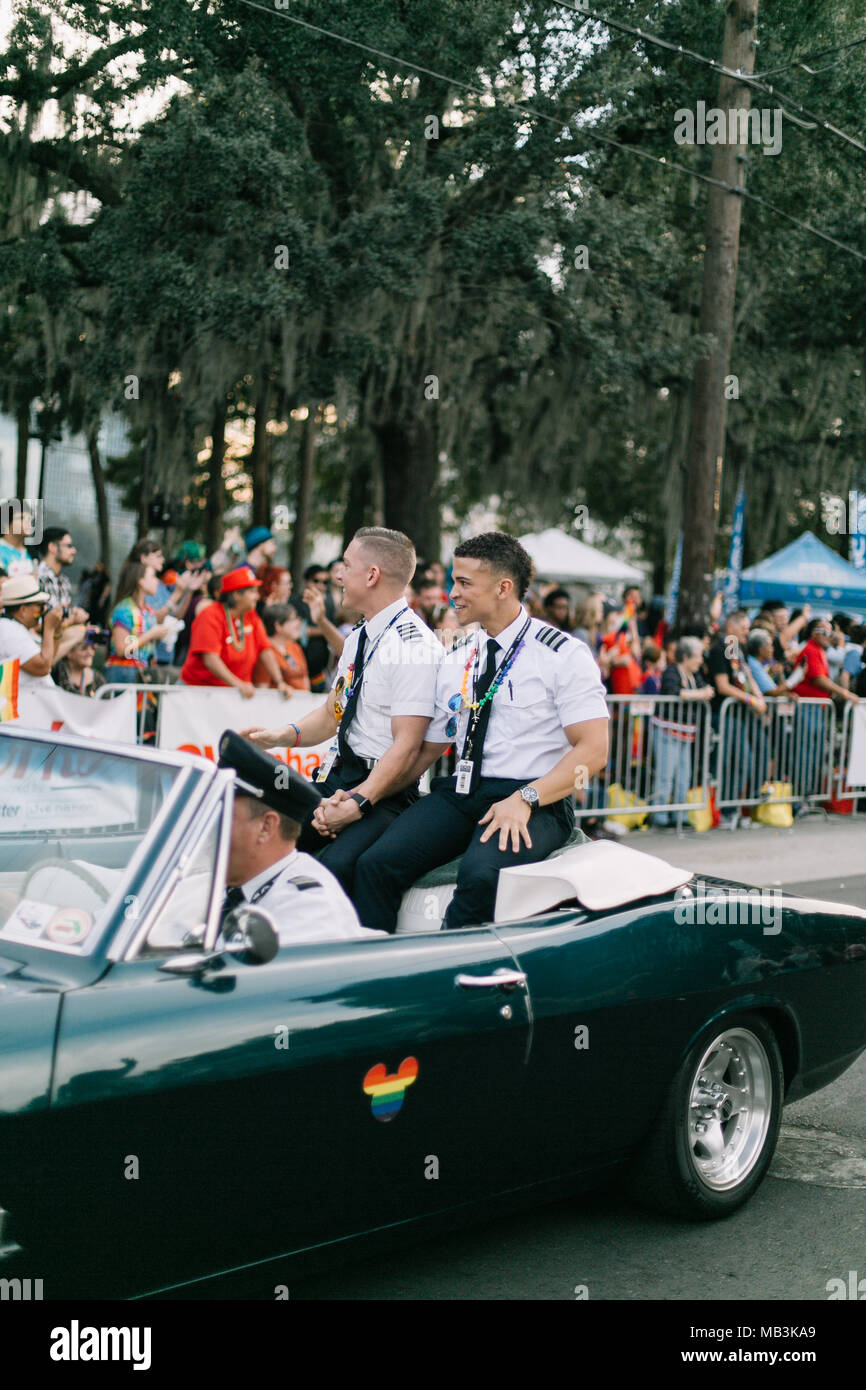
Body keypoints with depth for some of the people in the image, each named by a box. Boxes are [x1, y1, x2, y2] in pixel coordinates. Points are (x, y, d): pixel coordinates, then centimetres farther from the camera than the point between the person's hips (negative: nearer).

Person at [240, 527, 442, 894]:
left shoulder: (414, 646, -13)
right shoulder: (358, 637, 16)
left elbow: (407, 746, -17)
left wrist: (357, 802, -24)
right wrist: (284, 735, 6)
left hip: (383, 793, -8)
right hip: (336, 779, 8)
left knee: (336, 865, -33)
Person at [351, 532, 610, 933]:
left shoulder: (564, 655, -1)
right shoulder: (456, 661, 17)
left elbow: (593, 750, -8)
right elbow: (427, 749, 18)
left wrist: (524, 799, -21)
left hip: (535, 803, -5)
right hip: (460, 794, 5)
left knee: (479, 874, -36)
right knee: (376, 863, -20)